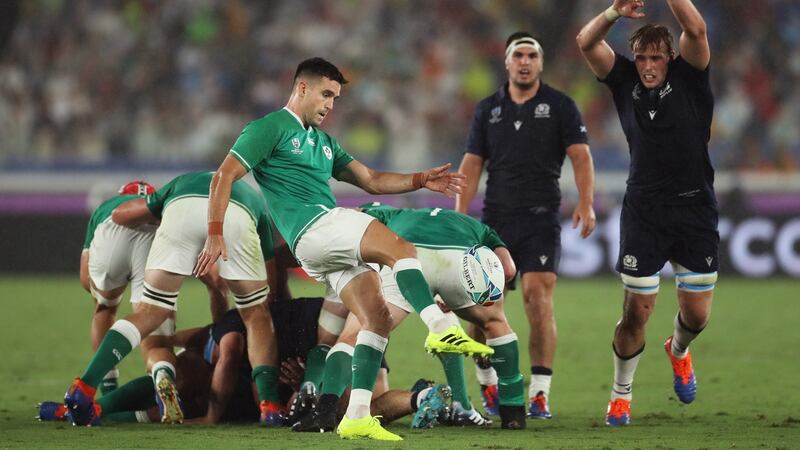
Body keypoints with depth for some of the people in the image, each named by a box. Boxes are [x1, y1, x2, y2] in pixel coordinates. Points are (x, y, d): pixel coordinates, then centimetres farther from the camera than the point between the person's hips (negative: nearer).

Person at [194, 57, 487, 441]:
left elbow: (371, 180, 27)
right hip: (313, 226, -9)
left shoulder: (323, 142, 30)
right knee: (400, 249, -24)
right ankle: (441, 330, -36)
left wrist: (421, 180, 12)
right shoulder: (270, 129, 4)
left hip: (335, 245, 9)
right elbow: (224, 177, -3)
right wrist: (215, 235, -12)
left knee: (377, 317, -5)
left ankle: (356, 417, -9)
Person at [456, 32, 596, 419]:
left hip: (541, 217, -3)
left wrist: (585, 202, -18)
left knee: (538, 297, -13)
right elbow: (472, 164, 12)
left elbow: (581, 155, -3)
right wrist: (460, 213, 2)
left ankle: (540, 394, -10)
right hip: (495, 219, 3)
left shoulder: (560, 106, 3)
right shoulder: (487, 110, 12)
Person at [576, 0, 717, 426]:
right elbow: (586, 42, -9)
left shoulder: (689, 79, -4)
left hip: (694, 210, 0)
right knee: (636, 310, -4)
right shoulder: (625, 82, 1)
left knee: (696, 314, 5)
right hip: (643, 211, 0)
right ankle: (621, 394, 15)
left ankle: (678, 350, 41)